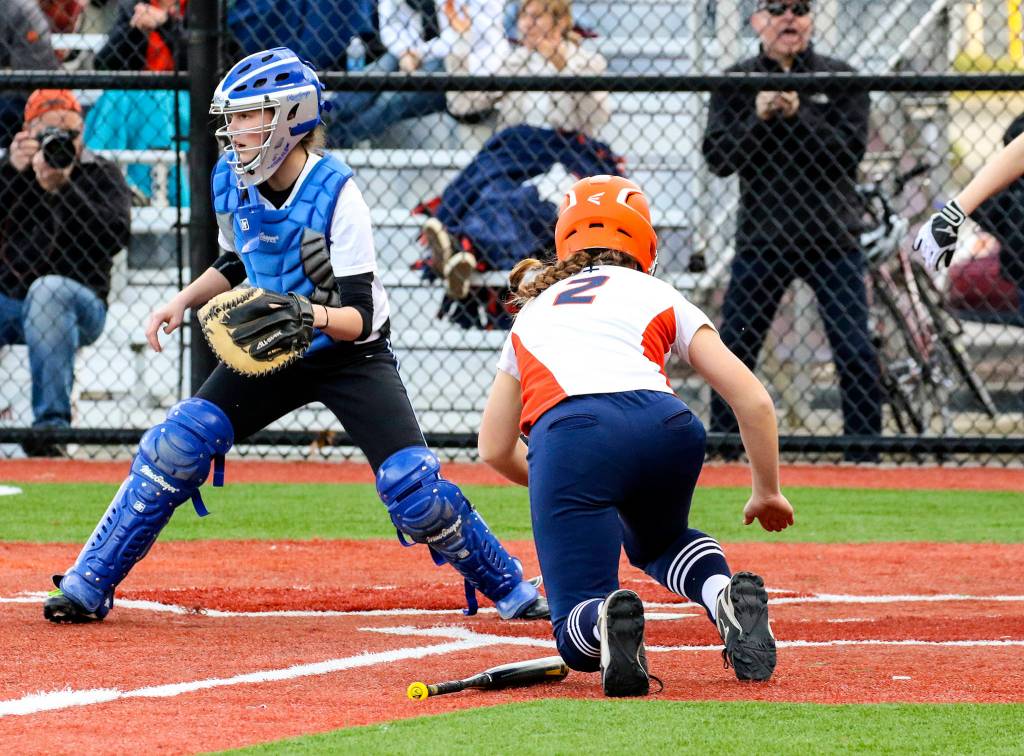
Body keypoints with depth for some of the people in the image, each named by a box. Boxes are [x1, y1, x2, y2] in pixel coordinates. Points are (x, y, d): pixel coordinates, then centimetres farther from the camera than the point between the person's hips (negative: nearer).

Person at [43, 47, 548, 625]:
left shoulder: (335, 196, -25)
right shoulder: (232, 182, -8)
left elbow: (361, 317, -26)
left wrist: (314, 315, -45)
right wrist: (184, 301, -2)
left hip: (351, 355, -5)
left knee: (414, 488, -17)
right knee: (178, 446, -12)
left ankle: (510, 588, 5)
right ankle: (88, 587, -5)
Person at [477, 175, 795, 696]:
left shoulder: (532, 312, 34)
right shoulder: (658, 297, 28)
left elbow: (494, 449, 36)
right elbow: (753, 402, 20)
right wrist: (767, 492, 35)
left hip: (568, 437, -1)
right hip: (663, 427, 1)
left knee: (578, 639, 4)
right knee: (655, 538, 35)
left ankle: (602, 616, -34)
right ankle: (725, 593, 2)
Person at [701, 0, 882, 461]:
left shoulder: (839, 79, 4)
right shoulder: (737, 82, 7)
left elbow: (849, 150, -7)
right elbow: (718, 159, -1)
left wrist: (796, 117, -17)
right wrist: (758, 120, -16)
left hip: (832, 237, -1)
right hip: (761, 237, 1)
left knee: (855, 352, -6)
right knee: (733, 351, -1)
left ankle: (865, 450, 2)